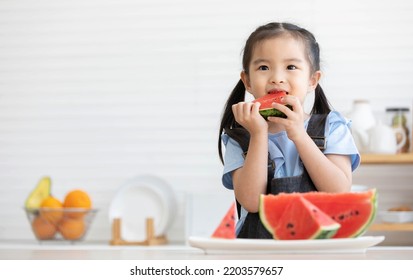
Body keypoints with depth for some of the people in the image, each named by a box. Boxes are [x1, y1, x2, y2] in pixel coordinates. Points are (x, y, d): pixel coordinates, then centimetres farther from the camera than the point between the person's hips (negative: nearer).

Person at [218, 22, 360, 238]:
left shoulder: (331, 128, 5)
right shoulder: (239, 139, 6)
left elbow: (341, 193, -7)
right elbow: (251, 201, -7)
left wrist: (299, 135, -11)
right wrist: (259, 134, -10)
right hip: (260, 248, -1)